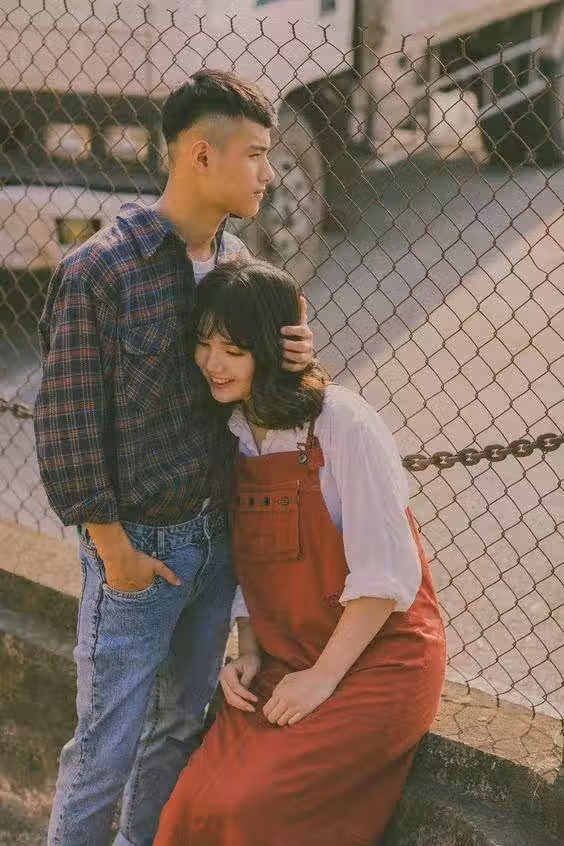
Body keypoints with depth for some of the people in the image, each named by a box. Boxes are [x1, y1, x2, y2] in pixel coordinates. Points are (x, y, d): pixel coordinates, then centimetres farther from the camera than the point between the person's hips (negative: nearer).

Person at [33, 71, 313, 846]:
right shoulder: (99, 271, -18)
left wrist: (294, 356, -8)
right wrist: (112, 545, -12)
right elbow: (68, 421, -14)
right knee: (109, 743, 5)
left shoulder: (236, 260, 3)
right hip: (139, 546, -7)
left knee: (182, 720, 20)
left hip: (216, 535, 7)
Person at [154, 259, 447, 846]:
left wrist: (324, 677, -14)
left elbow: (385, 575, -17)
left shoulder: (343, 425, -17)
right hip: (283, 662, 6)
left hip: (378, 661, -6)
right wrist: (247, 654, 2)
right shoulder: (232, 434, 6)